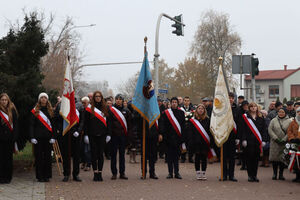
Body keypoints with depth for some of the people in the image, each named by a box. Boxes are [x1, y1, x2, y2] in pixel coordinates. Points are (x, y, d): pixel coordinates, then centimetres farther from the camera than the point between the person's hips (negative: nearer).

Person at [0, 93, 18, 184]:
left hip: (10, 138, 1)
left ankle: (8, 176, 11)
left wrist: (14, 136, -4)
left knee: (9, 157, 5)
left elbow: (15, 124, 5)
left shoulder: (12, 110, 7)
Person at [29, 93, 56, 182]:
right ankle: (40, 176, 4)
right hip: (38, 137, -1)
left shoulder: (50, 111, 10)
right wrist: (32, 137, -8)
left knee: (47, 156, 2)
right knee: (39, 156, -1)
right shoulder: (35, 111, 5)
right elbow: (31, 125, 2)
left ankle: (47, 176, 9)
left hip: (48, 137, 2)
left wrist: (53, 137, -2)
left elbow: (53, 125, 8)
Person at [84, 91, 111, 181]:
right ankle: (95, 173, 6)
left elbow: (108, 121, 9)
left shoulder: (105, 108, 10)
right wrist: (86, 134, -5)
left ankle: (100, 173, 9)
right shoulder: (89, 108, 4)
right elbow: (86, 122, 2)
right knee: (94, 154, 1)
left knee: (101, 154, 3)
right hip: (92, 135, -1)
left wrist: (108, 134, 2)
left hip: (102, 135, 1)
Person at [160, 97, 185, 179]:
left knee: (176, 156, 4)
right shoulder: (166, 113, 3)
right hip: (169, 137, -1)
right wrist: (162, 134, -13)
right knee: (169, 156, 3)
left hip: (177, 138, 1)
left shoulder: (181, 113, 7)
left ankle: (176, 173, 9)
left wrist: (182, 137, -1)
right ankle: (170, 173, 9)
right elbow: (162, 125, -1)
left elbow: (183, 126, 6)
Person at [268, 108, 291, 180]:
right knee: (274, 158, 1)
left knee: (282, 158, 1)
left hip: (284, 143, -1)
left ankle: (281, 174, 10)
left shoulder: (289, 121, 3)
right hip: (275, 143, 1)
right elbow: (270, 130, -1)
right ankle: (274, 174, 10)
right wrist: (276, 138, -11)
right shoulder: (273, 120, 6)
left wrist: (284, 140, -13)